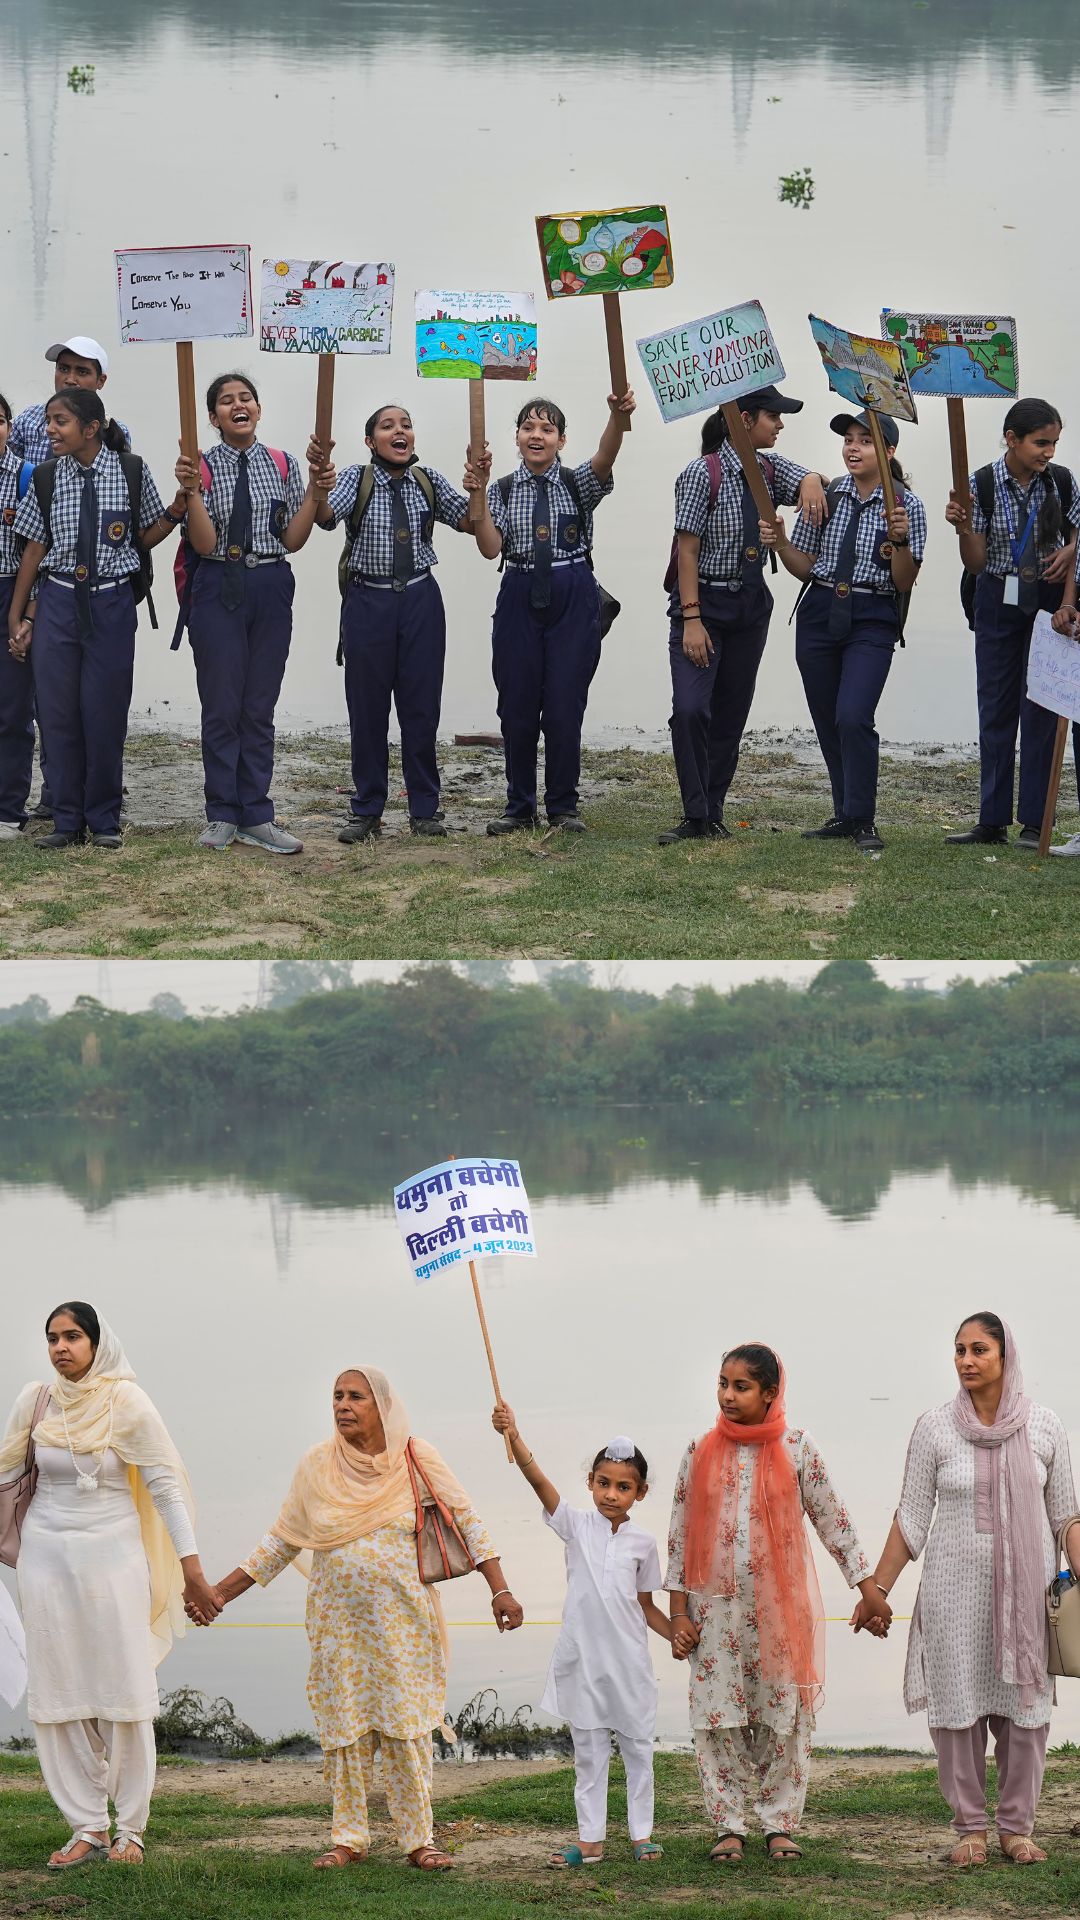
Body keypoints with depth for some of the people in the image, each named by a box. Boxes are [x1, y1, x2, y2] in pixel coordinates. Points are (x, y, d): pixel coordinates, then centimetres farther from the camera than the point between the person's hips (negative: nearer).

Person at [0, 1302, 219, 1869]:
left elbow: (165, 1483, -4)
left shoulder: (126, 1402, -6)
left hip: (112, 1554, -3)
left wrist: (191, 1567, -7)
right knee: (60, 1693, 0)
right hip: (48, 1552, 3)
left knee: (124, 1691, -5)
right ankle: (87, 1827, 6)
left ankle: (131, 1829, 2)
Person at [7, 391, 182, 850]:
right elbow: (34, 549, 7)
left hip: (111, 603, -2)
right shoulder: (46, 479, 1)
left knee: (105, 711, 1)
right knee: (58, 709, 3)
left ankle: (104, 820, 14)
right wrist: (16, 616, 9)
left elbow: (144, 538, 6)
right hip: (58, 601, 2)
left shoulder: (131, 472, -4)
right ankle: (67, 821, 12)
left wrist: (178, 508, -11)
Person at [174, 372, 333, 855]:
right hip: (219, 591, -2)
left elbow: (292, 540, 4)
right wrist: (191, 493, -21)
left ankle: (255, 817, 10)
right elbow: (204, 544, -9)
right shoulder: (202, 467, -3)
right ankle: (222, 817, 10)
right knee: (221, 707, 2)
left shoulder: (282, 465, 5)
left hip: (270, 589, 2)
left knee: (260, 708, 6)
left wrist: (314, 496, -8)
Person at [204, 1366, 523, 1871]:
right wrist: (220, 1592, 5)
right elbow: (281, 1541, 10)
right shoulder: (317, 1466, 4)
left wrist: (499, 1591, -4)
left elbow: (467, 1523, 3)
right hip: (338, 1617, 2)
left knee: (406, 1728, -4)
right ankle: (348, 1838, 9)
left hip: (403, 1620, -2)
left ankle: (418, 1839, 2)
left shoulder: (417, 1460, -2)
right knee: (345, 1727, 2)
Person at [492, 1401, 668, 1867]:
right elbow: (539, 1481, -14)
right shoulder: (576, 1524, 0)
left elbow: (646, 1606, 13)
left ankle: (641, 1835, 15)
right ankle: (591, 1840, 9)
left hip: (629, 1658, 1)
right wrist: (513, 1437, -28)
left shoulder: (643, 1543, 4)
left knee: (637, 1747, 6)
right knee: (588, 1752, 5)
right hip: (582, 1657, -1)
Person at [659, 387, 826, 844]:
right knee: (690, 710, -17)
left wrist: (811, 482, -18)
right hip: (703, 600, -7)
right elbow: (687, 550, -15)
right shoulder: (703, 474, -14)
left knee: (731, 716, 8)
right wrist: (692, 620, -20)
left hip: (750, 605, 7)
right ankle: (696, 818, -9)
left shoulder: (770, 468, 6)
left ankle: (712, 814, 15)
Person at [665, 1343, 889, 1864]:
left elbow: (832, 1520, 4)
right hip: (716, 1606, 1)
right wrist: (679, 1614, 3)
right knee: (718, 1719, -2)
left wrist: (868, 1588, 3)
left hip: (781, 1605, -1)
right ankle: (729, 1826, 6)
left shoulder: (796, 1447, -1)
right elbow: (680, 1535, 7)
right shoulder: (701, 1452, 3)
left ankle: (779, 1824, 8)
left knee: (783, 1719, 0)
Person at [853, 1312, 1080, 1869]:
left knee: (1025, 1707, 1)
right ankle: (969, 1828, 8)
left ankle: (1016, 1827, 11)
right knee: (959, 1704, -1)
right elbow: (910, 1520, 4)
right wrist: (876, 1591, 2)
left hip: (1026, 1586, 1)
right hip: (955, 1587, 0)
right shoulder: (935, 1429, -1)